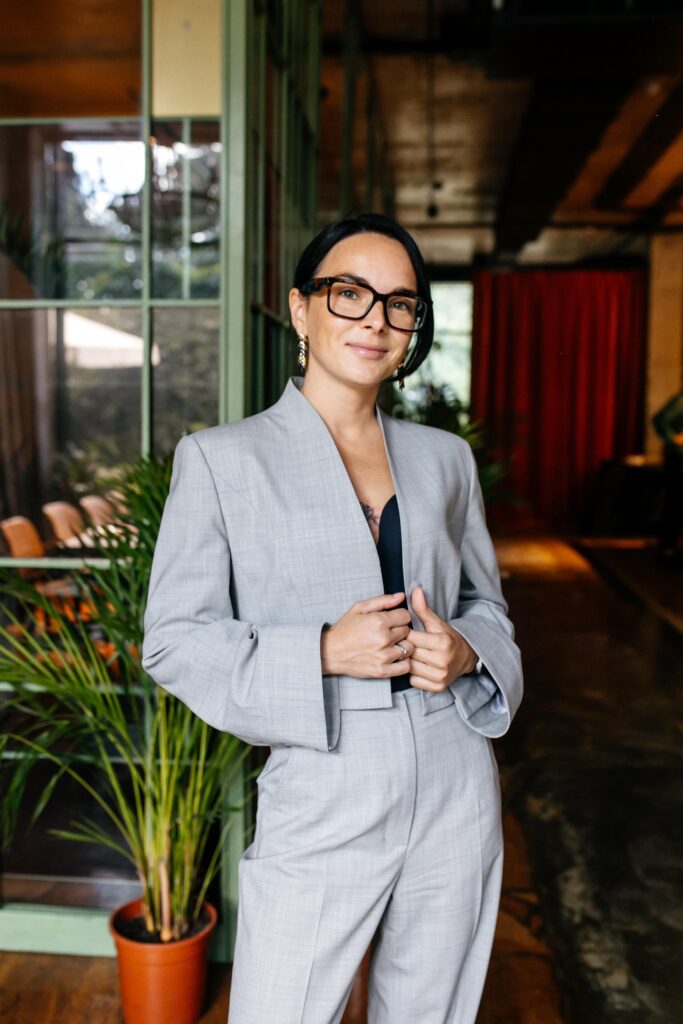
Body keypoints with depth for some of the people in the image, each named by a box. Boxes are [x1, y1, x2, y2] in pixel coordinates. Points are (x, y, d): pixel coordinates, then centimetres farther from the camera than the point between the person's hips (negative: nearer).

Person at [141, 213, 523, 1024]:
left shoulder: (445, 457, 5)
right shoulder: (221, 459, -6)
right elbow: (172, 641, -7)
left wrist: (467, 651, -8)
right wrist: (323, 652, -20)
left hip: (457, 794, 4)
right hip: (320, 804, -3)